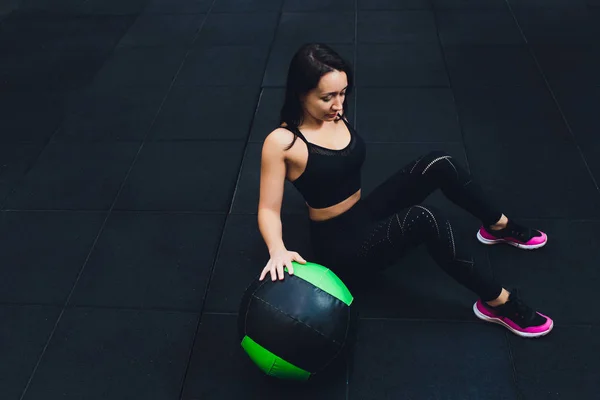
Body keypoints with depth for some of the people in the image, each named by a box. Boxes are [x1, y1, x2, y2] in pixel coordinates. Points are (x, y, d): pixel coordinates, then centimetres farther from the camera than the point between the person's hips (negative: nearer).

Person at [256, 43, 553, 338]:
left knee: (438, 164, -12)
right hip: (338, 244, -7)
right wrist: (278, 250, -35)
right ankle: (498, 302, -17)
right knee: (425, 219, -33)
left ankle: (499, 227, 12)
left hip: (365, 214, 7)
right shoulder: (282, 142, -20)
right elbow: (269, 209, -19)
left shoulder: (335, 115, 0)